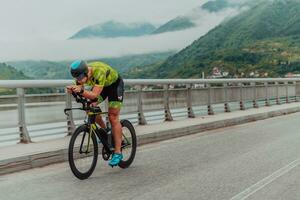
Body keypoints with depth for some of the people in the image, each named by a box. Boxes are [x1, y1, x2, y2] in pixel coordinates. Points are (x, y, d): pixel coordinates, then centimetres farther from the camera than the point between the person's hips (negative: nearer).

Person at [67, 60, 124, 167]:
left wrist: (82, 91, -61)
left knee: (113, 117, -12)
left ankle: (118, 153, -8)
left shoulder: (99, 72, -41)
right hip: (101, 85, 6)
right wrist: (72, 90, -37)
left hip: (114, 84, -6)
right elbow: (79, 90, -15)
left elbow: (94, 95, -43)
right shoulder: (81, 74, -22)